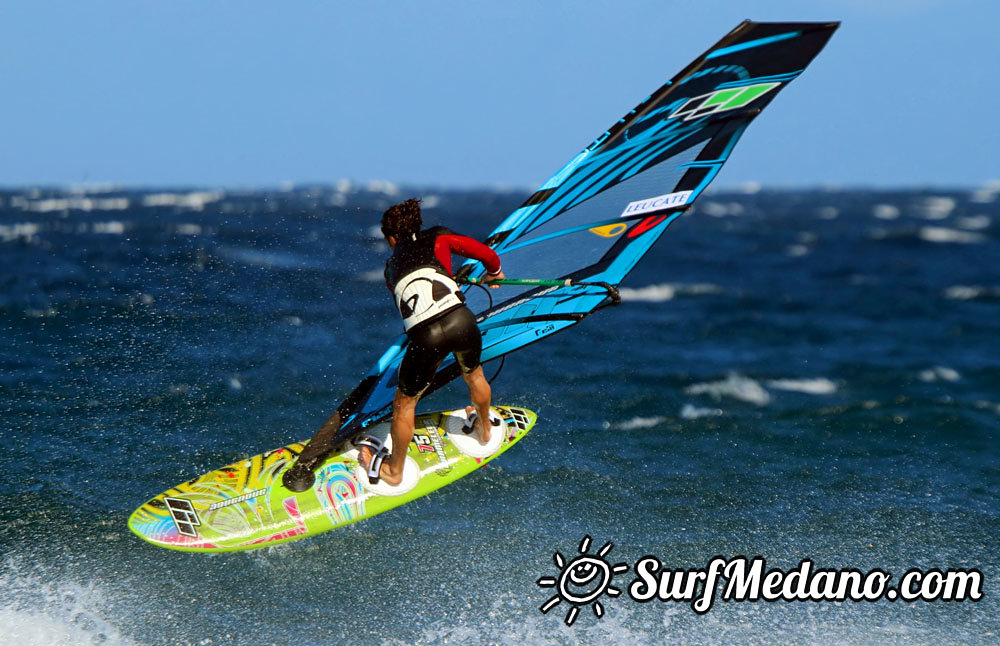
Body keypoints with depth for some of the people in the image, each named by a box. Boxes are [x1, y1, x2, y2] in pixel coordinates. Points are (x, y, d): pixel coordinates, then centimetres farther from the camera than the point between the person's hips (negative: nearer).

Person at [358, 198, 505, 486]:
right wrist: (493, 273, 39)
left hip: (425, 337, -1)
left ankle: (394, 471, 33)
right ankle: (485, 430, 59)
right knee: (474, 376, 34)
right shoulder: (438, 237, 19)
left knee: (404, 403, 19)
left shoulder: (392, 265, 26)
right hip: (460, 320, 1)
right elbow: (487, 254, 15)